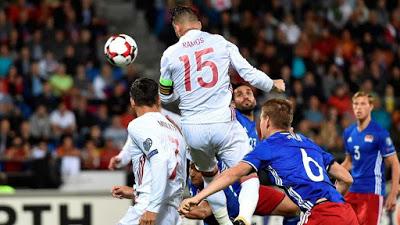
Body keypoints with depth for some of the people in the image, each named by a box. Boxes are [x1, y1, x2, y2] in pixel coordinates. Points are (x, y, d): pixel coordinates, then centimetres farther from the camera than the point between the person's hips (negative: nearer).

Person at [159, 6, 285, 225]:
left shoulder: (170, 55, 4)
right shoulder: (220, 43, 2)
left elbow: (166, 96, 15)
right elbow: (250, 73, 4)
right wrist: (273, 84, 23)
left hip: (192, 129, 2)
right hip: (223, 123, -2)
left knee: (210, 178, 25)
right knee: (249, 178, 0)